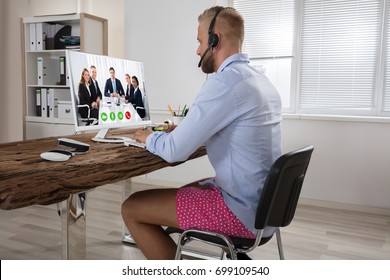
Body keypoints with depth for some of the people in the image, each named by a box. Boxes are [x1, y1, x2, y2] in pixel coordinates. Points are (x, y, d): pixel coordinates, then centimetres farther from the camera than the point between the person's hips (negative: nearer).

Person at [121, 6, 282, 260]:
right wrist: (184, 128, 14)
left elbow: (174, 151, -20)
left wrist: (150, 138, 1)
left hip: (244, 210, -9)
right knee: (184, 189, 30)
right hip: (265, 203, 10)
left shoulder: (225, 81, -21)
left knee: (132, 208, -2)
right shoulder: (261, 80, 8)